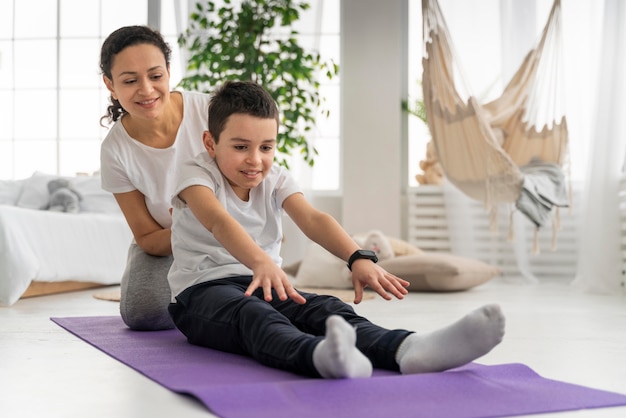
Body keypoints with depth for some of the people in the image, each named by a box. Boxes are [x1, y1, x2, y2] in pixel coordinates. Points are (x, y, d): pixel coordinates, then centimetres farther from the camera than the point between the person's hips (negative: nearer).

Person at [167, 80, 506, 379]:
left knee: (326, 309, -26)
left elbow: (312, 219, -12)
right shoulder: (197, 175, -8)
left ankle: (407, 349, -55)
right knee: (251, 314, -40)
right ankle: (321, 355, -73)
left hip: (263, 284, 5)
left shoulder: (275, 180, 6)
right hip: (202, 290, -4)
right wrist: (261, 262, -51)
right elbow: (218, 221, -31)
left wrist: (358, 258, -32)